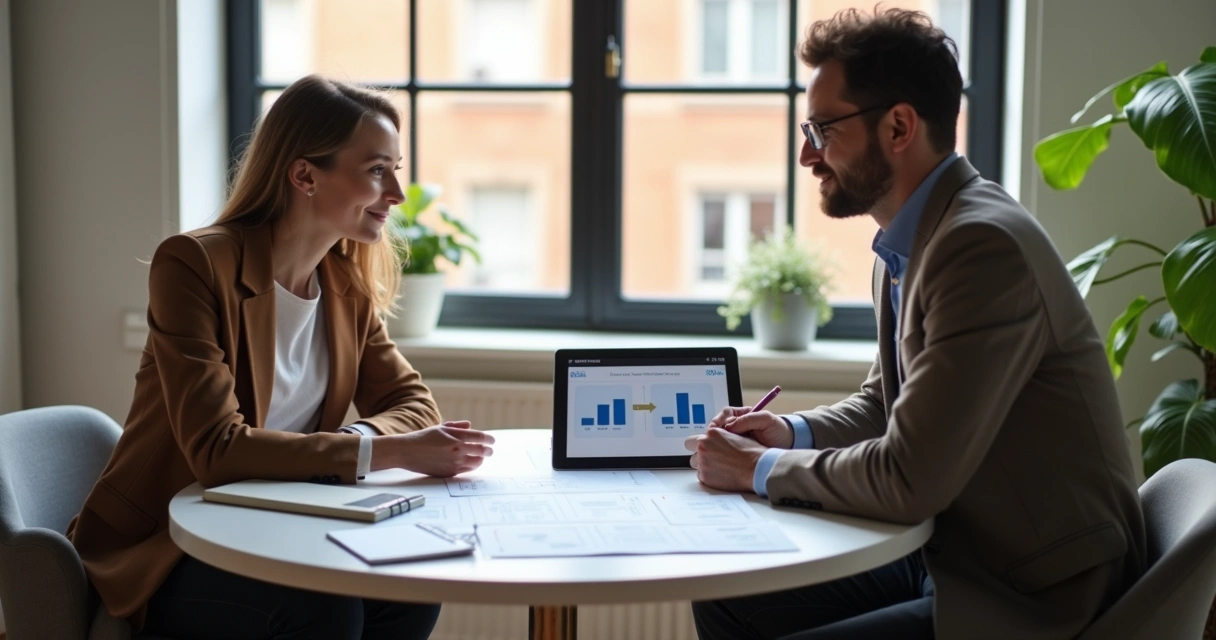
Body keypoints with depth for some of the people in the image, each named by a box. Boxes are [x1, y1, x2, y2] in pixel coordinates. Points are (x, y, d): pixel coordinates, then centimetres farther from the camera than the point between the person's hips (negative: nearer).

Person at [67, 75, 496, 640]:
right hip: (156, 550, -6)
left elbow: (410, 401, 3)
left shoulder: (347, 282, 4)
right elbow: (216, 448, -27)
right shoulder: (194, 264, -18)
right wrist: (388, 451, -33)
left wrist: (356, 441, -21)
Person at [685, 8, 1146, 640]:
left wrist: (762, 469, -11)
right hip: (950, 557, 9)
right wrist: (792, 433, 2)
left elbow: (910, 481, -25)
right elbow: (880, 404, 21)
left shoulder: (984, 245, -23)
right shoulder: (908, 244, 6)